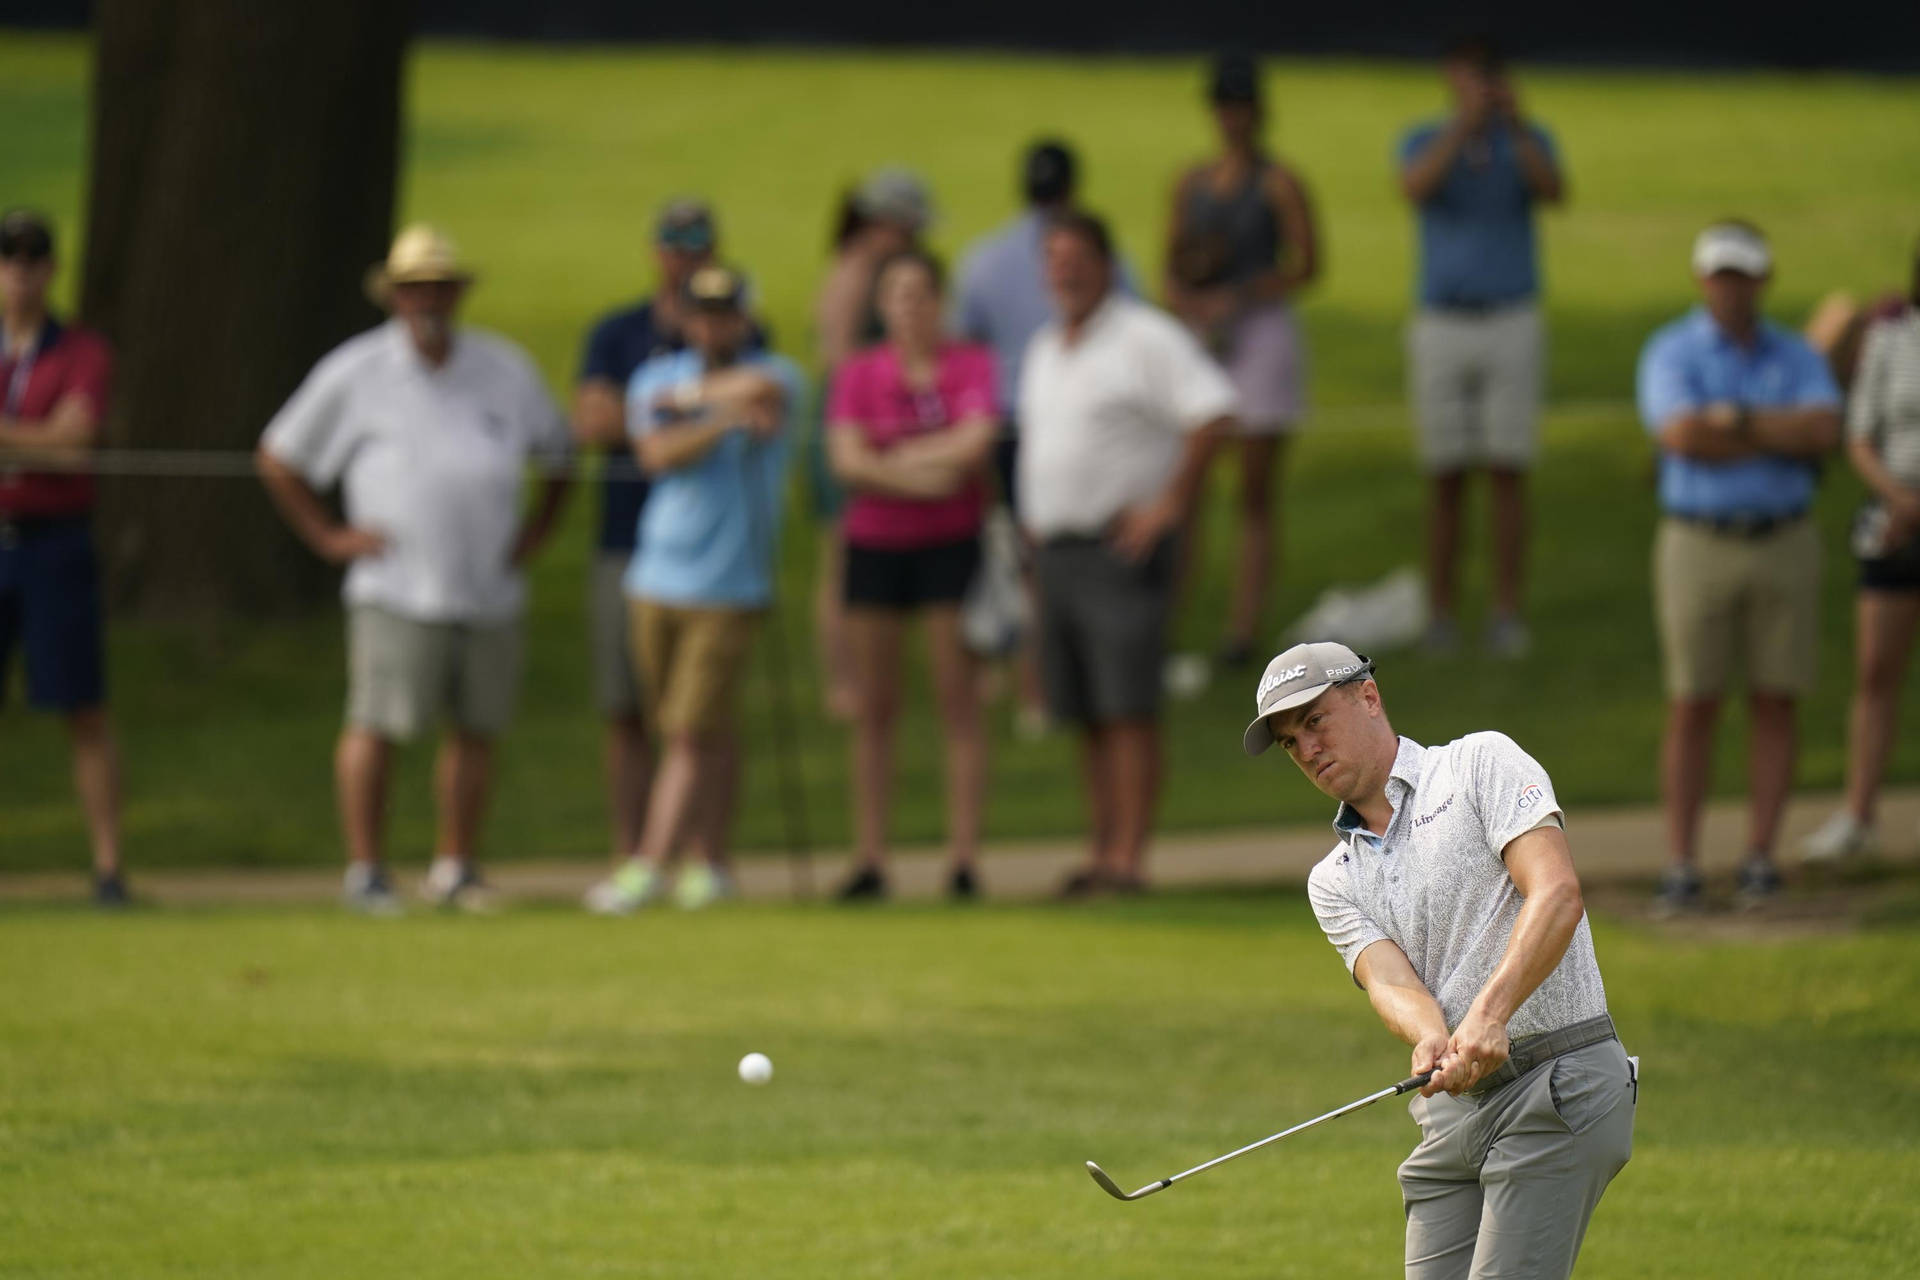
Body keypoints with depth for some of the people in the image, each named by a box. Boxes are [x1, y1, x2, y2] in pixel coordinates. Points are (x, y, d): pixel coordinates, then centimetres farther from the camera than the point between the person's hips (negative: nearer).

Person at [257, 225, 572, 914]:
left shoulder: (503, 368, 11)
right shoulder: (354, 374, 2)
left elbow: (556, 450, 24)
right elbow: (277, 459, 9)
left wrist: (535, 529, 13)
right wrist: (328, 536, 3)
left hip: (490, 591, 4)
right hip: (398, 591, -4)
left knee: (477, 728, 5)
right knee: (379, 724, -12)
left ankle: (455, 868, 15)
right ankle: (365, 870, -6)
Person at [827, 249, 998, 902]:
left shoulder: (972, 365, 1)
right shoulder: (859, 374, 5)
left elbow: (976, 443, -14)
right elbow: (847, 461, -7)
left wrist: (892, 460, -9)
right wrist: (919, 478, -15)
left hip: (952, 546, -2)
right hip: (875, 546, 2)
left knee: (959, 702, -4)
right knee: (874, 709, 3)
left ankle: (963, 860, -4)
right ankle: (869, 861, 5)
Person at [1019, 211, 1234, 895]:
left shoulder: (1145, 338, -7)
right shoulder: (1045, 349, 18)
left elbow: (1213, 414, -16)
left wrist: (1171, 502, -16)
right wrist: (1033, 518, 20)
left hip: (1122, 548, -8)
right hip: (1055, 549, 8)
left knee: (1127, 710, -11)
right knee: (1085, 716, 6)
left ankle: (1128, 859, -14)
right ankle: (1101, 853, 9)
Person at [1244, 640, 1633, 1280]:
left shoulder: (1480, 764, 2)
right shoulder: (1333, 881, 18)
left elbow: (1557, 893, -13)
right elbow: (1390, 982, -1)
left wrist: (1489, 1013, -28)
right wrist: (1431, 1040, -25)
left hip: (1561, 1085, -7)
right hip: (1453, 1107, 7)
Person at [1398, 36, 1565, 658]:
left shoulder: (1528, 141, 2)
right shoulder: (1423, 143, 2)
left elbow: (1553, 192, -20)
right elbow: (1416, 187, -23)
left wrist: (1517, 124, -35)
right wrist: (1464, 125, -36)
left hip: (1513, 326, 0)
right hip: (1442, 327, 0)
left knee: (1508, 475, -3)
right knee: (1446, 481, 2)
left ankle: (1507, 616, 2)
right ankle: (1439, 616, 10)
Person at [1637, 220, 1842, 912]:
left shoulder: (1797, 357, 6)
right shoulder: (1671, 353, -4)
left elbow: (1825, 430, -14)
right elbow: (1684, 438, -21)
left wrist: (1740, 420, -20)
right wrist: (1785, 439, -14)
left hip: (1784, 544, 2)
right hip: (1698, 545, -2)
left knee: (1775, 706, 2)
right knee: (1692, 709, -2)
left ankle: (1760, 859, 8)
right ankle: (1682, 868, 1)